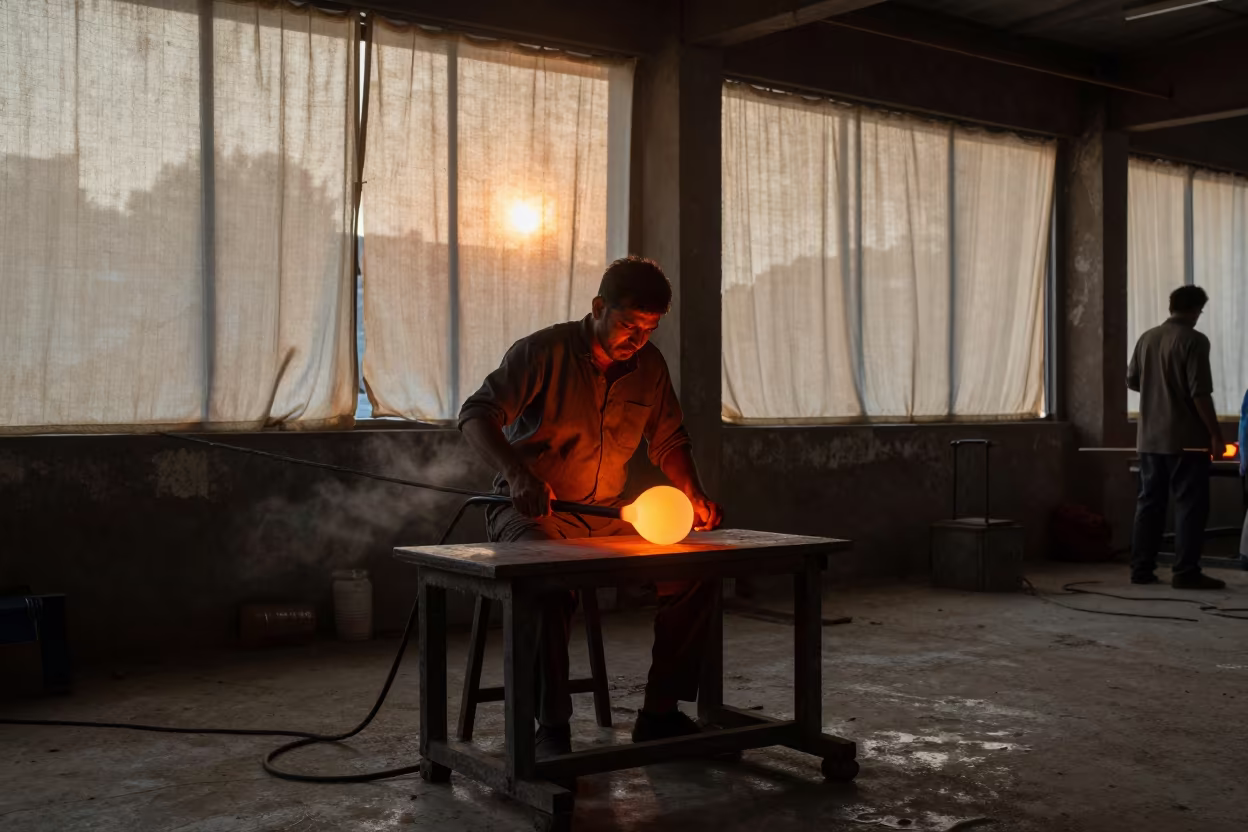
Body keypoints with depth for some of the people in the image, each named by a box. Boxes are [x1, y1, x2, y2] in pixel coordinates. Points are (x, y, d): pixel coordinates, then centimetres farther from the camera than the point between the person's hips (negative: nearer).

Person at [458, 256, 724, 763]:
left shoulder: (649, 366, 6)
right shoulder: (544, 352, -11)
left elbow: (669, 441, 14)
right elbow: (476, 416, -19)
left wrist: (693, 495, -6)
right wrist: (517, 473, -38)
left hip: (607, 515, 5)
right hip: (531, 511, -5)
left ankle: (659, 713, -5)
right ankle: (550, 730, -28)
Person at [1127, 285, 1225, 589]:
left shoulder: (1147, 338, 8)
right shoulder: (1194, 341, -12)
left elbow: (1132, 381, 18)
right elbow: (1200, 394, -17)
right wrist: (1216, 434, -10)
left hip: (1150, 437, 7)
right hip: (1186, 438, -7)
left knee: (1149, 502, 11)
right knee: (1190, 504, -1)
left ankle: (1141, 568, 13)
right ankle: (1186, 572, -2)